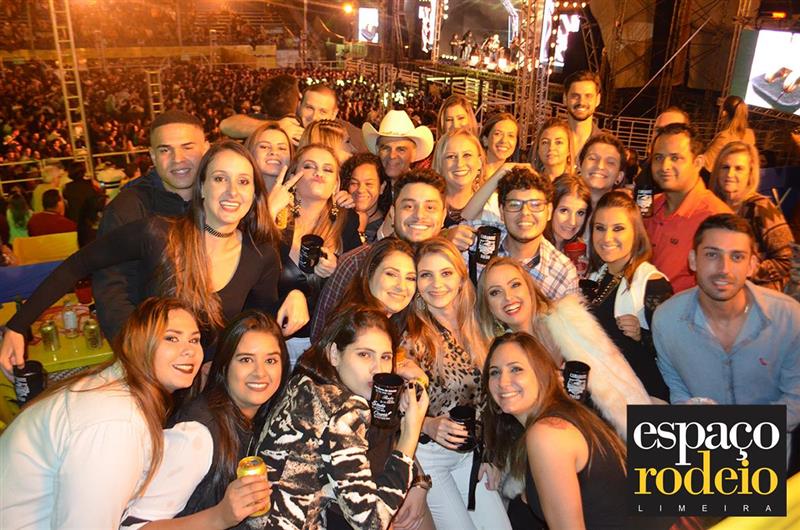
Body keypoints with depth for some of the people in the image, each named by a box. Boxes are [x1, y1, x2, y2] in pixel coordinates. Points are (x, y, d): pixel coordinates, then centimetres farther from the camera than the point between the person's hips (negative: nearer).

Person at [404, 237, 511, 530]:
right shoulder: (409, 335, -16)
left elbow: (481, 401, 10)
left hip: (470, 453, 6)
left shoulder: (473, 330, 2)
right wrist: (429, 425, -29)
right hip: (425, 453, -5)